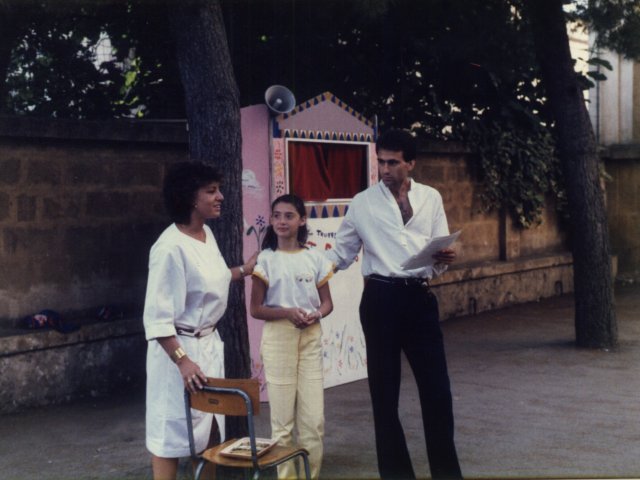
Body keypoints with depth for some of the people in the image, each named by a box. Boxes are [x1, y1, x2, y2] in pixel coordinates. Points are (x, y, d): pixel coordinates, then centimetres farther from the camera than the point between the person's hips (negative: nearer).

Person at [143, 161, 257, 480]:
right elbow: (156, 317, -24)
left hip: (210, 342, 9)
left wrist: (244, 270, 27)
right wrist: (183, 361, -29)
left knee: (210, 427, 18)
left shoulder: (207, 233, 3)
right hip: (180, 346, -9)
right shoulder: (171, 247, -23)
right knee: (171, 432, 1)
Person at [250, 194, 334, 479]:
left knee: (314, 417, 3)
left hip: (311, 337, 2)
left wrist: (316, 314, -12)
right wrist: (287, 312, -18)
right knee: (282, 417, 2)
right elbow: (256, 309, -3)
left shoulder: (314, 258, 5)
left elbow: (327, 302, 10)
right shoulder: (266, 259, -2)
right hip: (279, 336, -2)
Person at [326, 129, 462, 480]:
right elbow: (341, 254, 8)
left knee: (436, 388, 5)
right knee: (384, 390, 6)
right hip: (381, 299, -1)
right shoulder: (363, 203, 3)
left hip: (420, 297, 2)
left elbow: (439, 256, 8)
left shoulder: (431, 199, 8)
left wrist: (444, 258, -14)